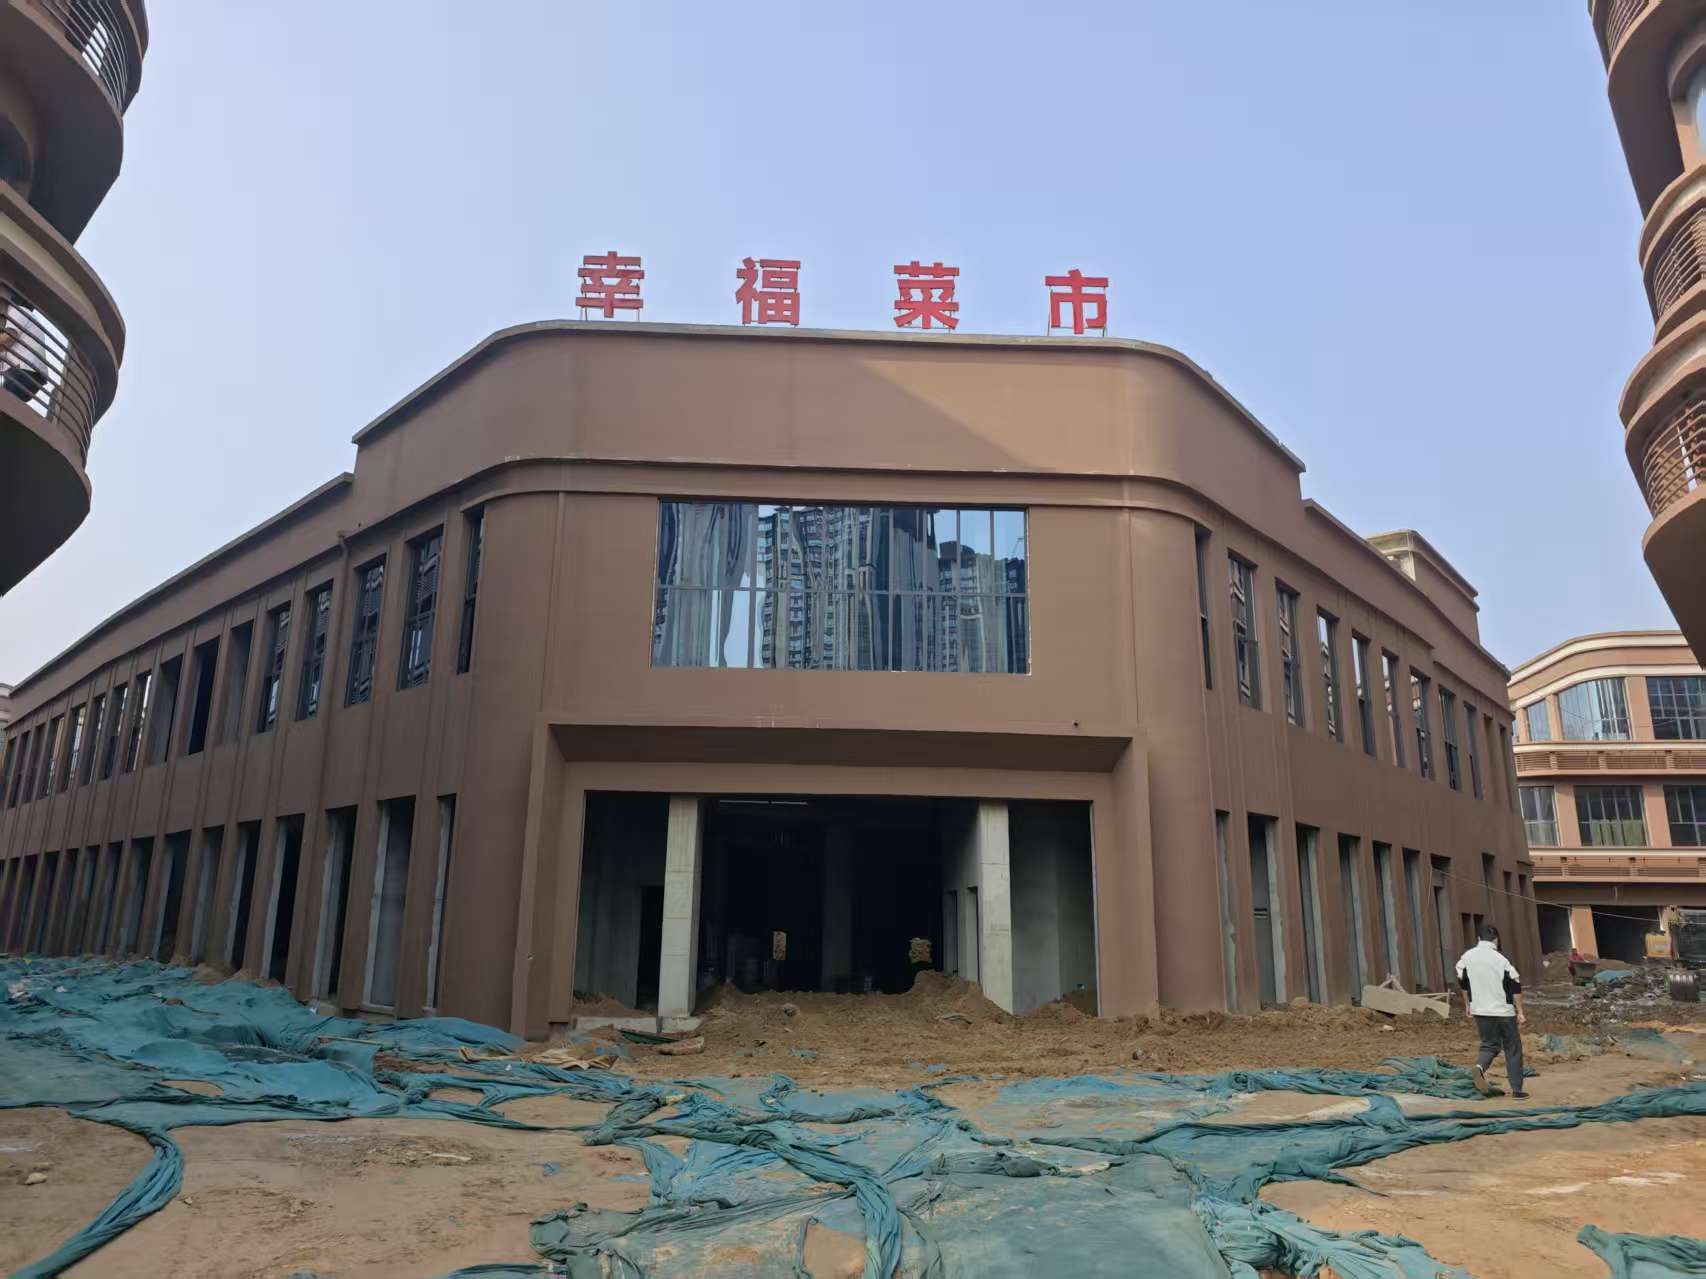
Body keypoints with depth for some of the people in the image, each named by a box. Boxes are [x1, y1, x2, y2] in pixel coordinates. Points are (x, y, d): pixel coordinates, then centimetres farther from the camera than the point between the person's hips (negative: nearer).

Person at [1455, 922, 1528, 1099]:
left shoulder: (1467, 957, 2)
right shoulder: (1501, 960, -11)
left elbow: (1463, 982, 12)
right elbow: (1515, 987, -12)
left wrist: (1469, 1004, 25)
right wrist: (1520, 1012, -5)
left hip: (1480, 1011, 3)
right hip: (1504, 1011, -3)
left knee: (1489, 1044, 15)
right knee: (1513, 1049, 10)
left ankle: (1479, 1067, -14)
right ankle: (1517, 1089, 11)